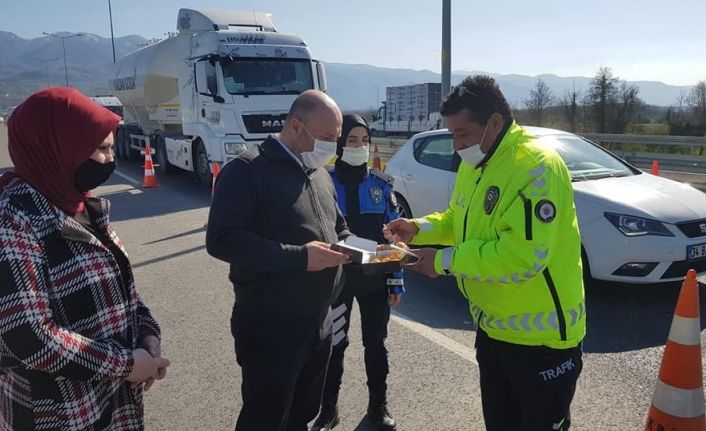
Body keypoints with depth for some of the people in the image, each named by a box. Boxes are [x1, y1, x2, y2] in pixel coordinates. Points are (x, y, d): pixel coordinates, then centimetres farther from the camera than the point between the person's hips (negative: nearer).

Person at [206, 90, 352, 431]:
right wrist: (299, 257, -27)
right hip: (270, 330, -7)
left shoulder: (321, 175, 12)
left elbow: (339, 229, 22)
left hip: (319, 324, 8)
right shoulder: (247, 171, -14)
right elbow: (222, 239, -24)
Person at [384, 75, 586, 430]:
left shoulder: (537, 167, -25)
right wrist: (418, 228, -2)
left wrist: (445, 261, -25)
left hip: (540, 336, -8)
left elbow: (523, 256, -31)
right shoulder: (474, 164, 5)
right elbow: (460, 218, 17)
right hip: (493, 327, 9)